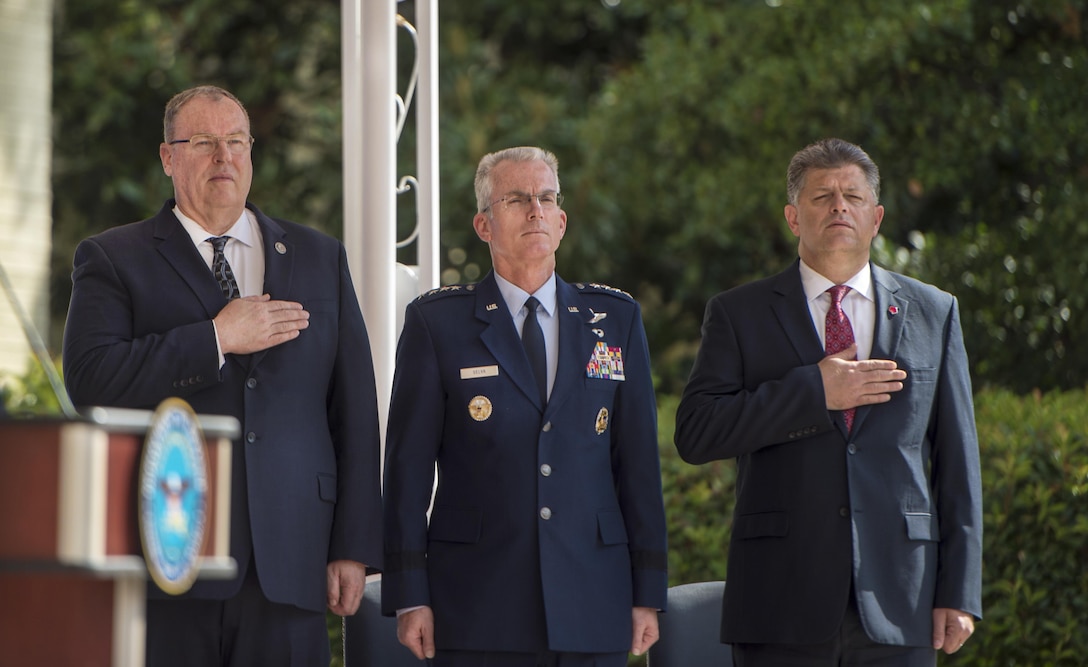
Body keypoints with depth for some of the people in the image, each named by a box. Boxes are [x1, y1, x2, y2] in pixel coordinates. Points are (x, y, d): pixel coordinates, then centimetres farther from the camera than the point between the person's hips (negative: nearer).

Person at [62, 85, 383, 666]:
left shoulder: (320, 258, 17)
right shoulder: (111, 260, 7)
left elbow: (356, 407, 13)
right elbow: (90, 381, -9)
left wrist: (353, 548, 5)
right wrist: (217, 339, -11)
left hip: (288, 571, 2)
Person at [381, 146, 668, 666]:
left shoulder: (615, 319, 12)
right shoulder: (436, 322, 5)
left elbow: (639, 461, 10)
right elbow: (408, 464, 2)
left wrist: (648, 595, 6)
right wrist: (410, 598, -4)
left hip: (592, 607, 2)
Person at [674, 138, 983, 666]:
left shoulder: (933, 313, 13)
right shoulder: (738, 314, 8)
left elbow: (957, 459, 10)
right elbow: (694, 434, -5)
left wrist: (959, 592, 3)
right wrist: (813, 391, -11)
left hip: (899, 603, 1)